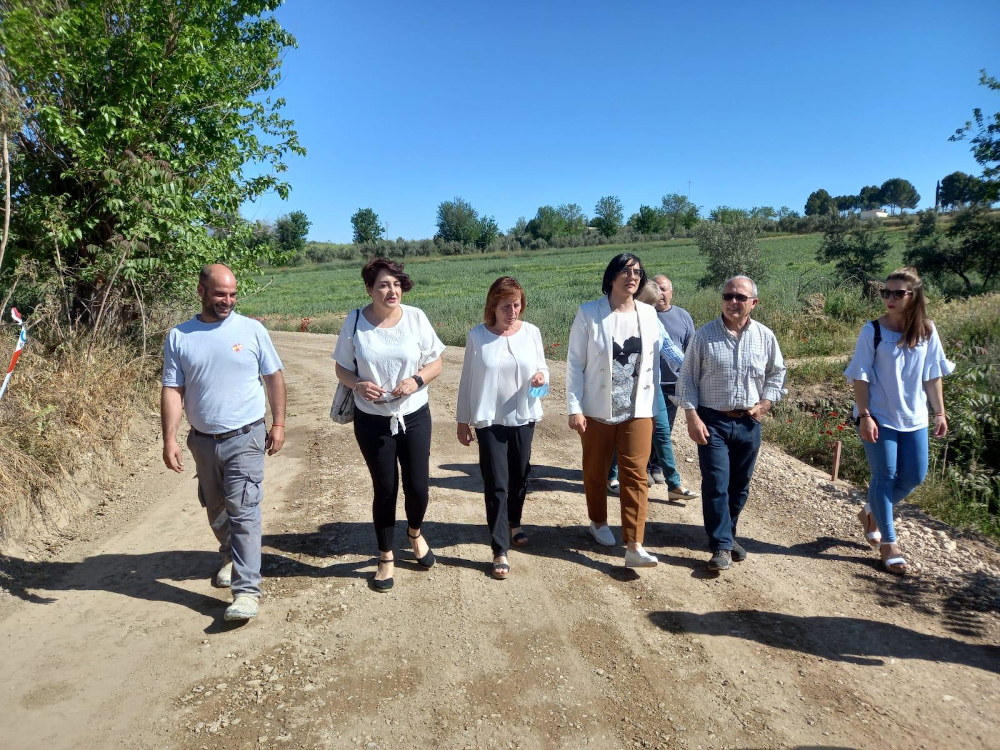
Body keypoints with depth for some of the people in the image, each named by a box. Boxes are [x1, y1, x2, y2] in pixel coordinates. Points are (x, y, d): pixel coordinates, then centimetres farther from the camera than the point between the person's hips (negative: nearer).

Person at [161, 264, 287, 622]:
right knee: (216, 510, 20)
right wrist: (170, 440, -10)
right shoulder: (179, 337, -1)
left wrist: (278, 423, -2)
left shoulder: (252, 330, -5)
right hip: (203, 441, 3)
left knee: (243, 512, -8)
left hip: (245, 438, -3)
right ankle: (231, 556, 46)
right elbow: (172, 390, -3)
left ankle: (247, 589, -3)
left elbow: (274, 377, 1)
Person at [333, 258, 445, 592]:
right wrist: (358, 384, -19)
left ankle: (415, 533, 39)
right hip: (372, 420, -1)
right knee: (385, 489, 8)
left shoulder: (416, 317, -7)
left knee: (418, 487, 5)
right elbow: (342, 368, 2)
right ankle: (385, 558, 29)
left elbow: (436, 363, 0)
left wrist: (416, 380, -19)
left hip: (414, 416, 1)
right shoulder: (355, 321, -7)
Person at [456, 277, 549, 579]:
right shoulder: (477, 336, -9)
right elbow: (467, 380, -2)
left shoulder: (531, 332, -3)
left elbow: (542, 367, 8)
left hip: (523, 417, 3)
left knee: (519, 477, 17)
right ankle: (500, 552, 7)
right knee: (496, 485, -1)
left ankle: (513, 524, 43)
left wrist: (541, 375, -17)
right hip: (489, 420, -3)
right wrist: (463, 420, 0)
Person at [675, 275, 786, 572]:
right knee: (716, 484, -6)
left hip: (748, 422, 3)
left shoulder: (765, 336, 1)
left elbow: (777, 372, 15)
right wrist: (692, 417, -11)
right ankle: (721, 546, 4)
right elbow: (687, 378, -4)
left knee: (740, 484, 13)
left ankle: (727, 534, 32)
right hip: (712, 421, -3)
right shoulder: (704, 335, -7)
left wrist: (765, 403, 2)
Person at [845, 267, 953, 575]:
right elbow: (861, 377, -10)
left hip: (914, 418, 4)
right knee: (885, 477, 2)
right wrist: (864, 416, -15)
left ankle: (871, 512, 35)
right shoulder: (873, 331, -10)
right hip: (879, 417, -4)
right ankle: (888, 544, 14)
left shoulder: (927, 331, 1)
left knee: (914, 476, 10)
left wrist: (939, 413, 7)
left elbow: (933, 376, 8)